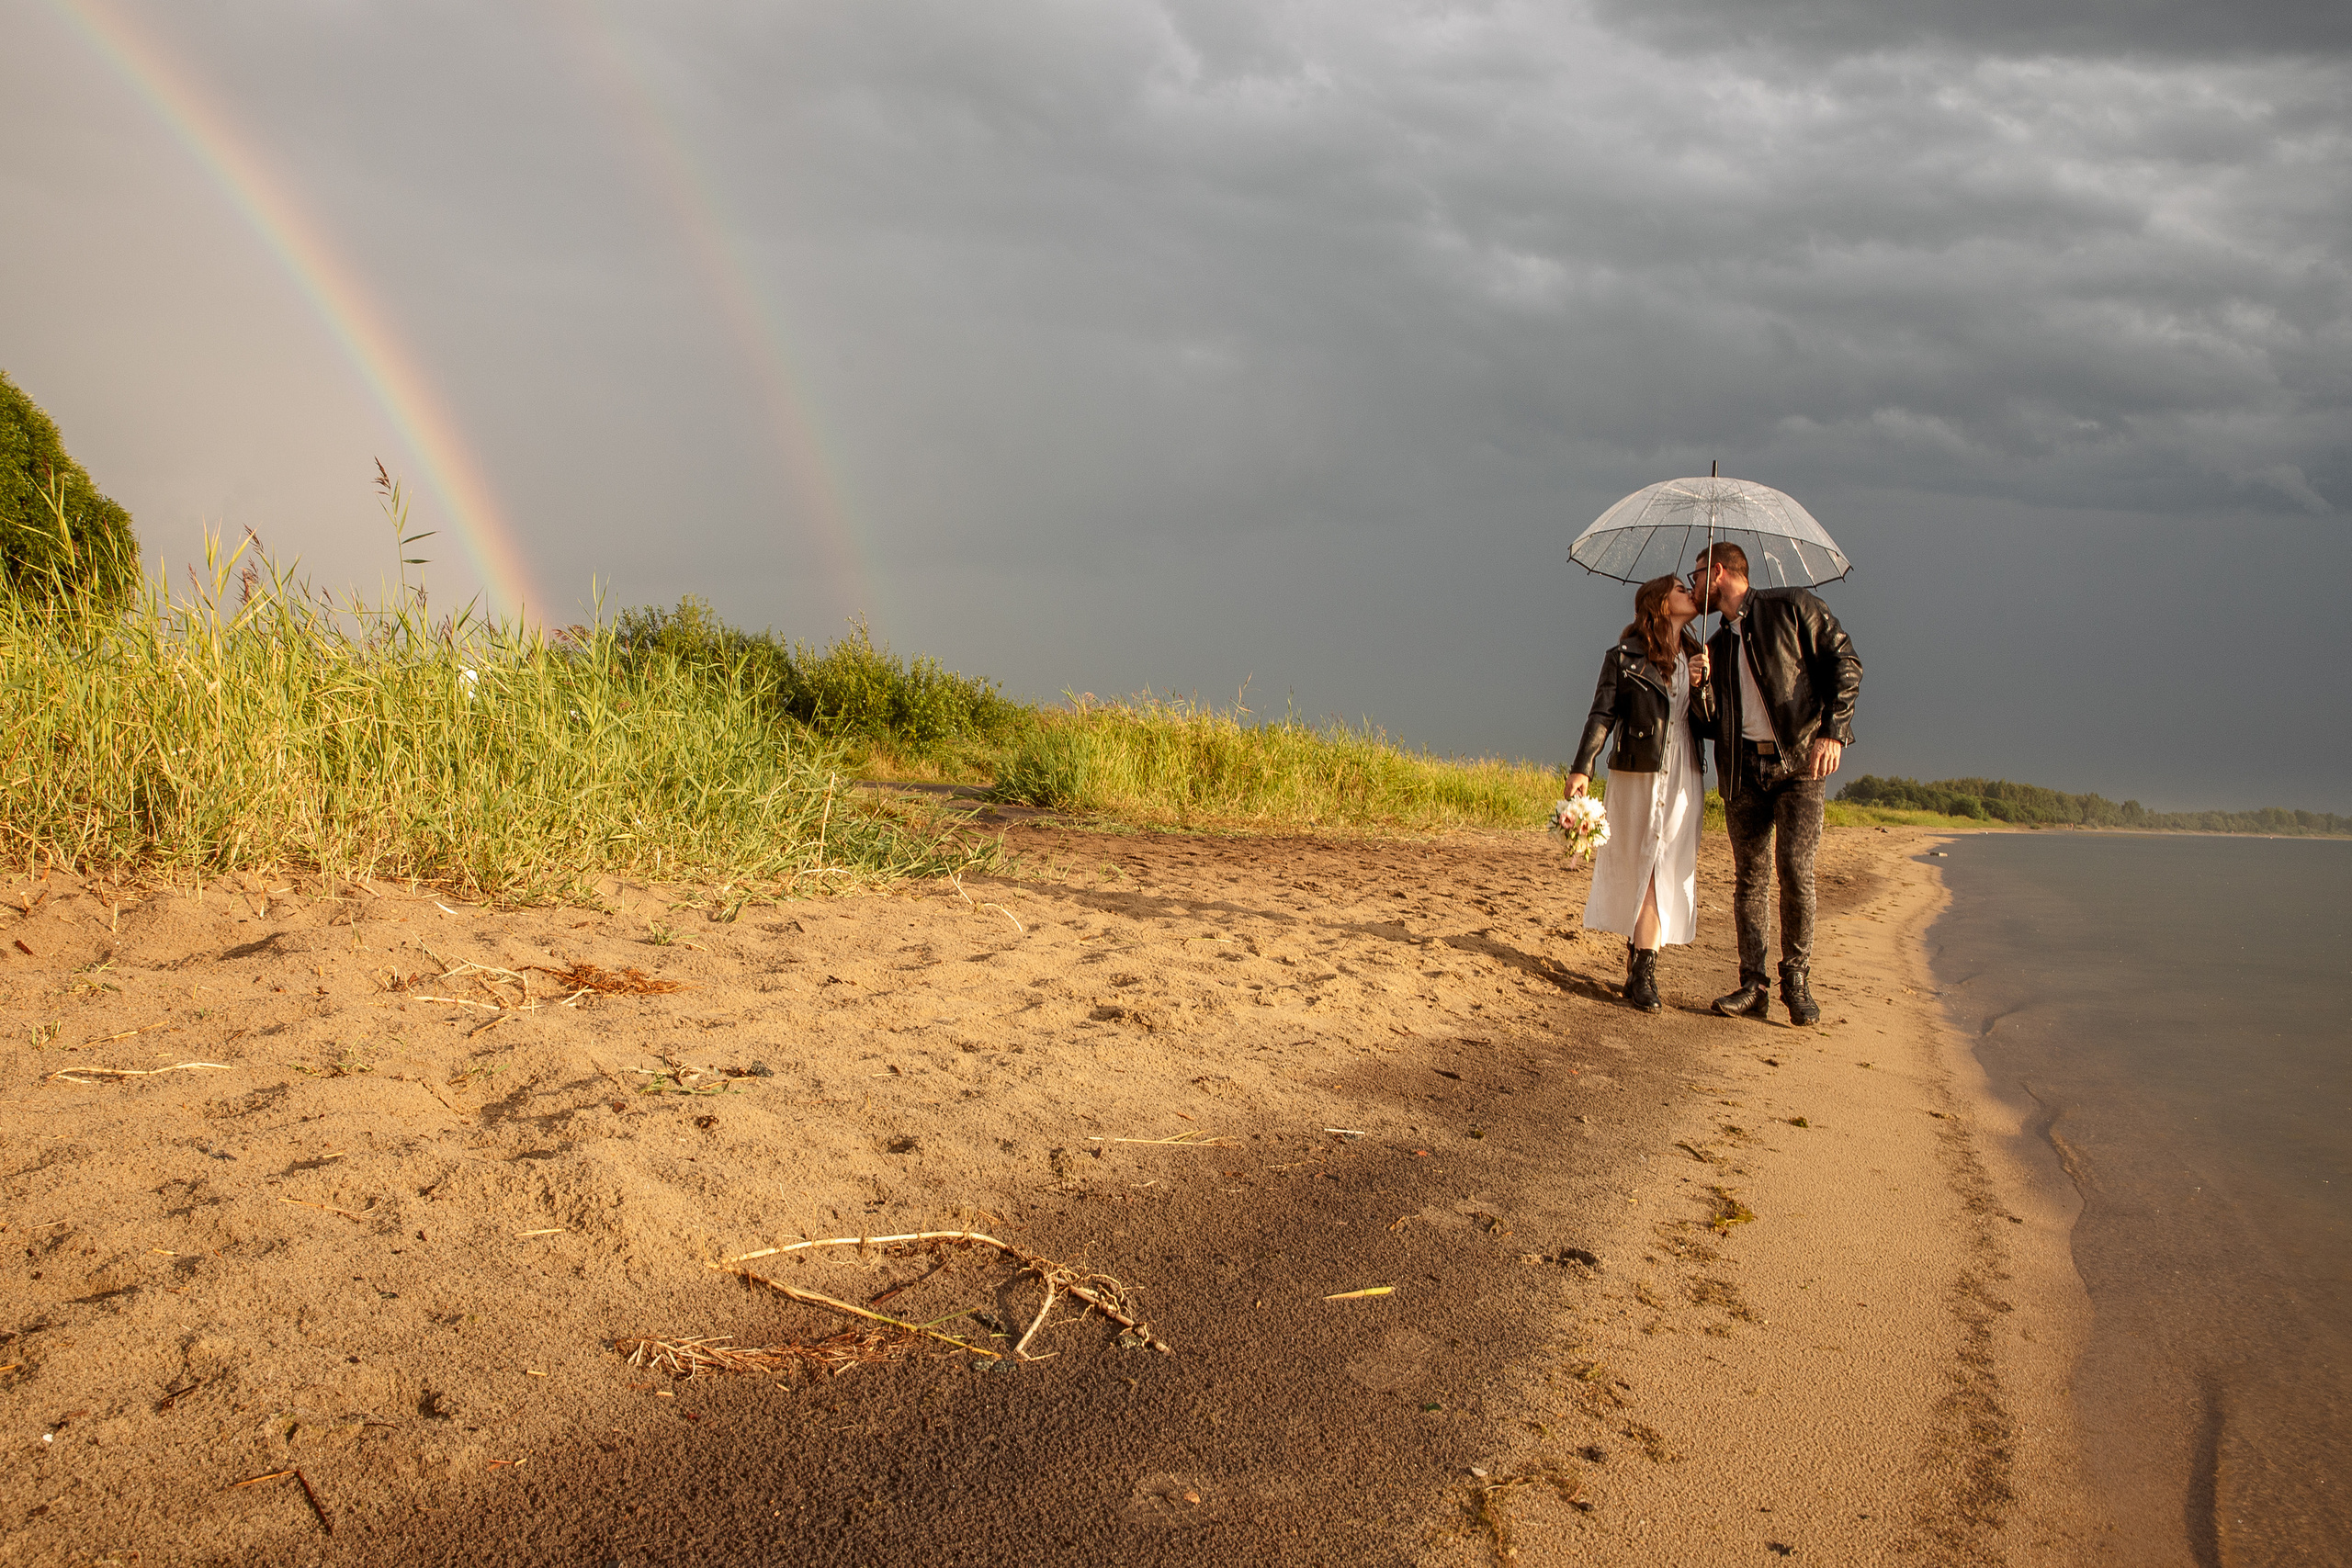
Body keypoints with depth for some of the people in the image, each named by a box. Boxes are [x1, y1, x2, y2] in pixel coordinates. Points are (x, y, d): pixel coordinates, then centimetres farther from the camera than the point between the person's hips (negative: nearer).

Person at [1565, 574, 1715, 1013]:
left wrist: (1701, 686, -8)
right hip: (1637, 778, -4)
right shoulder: (1624, 657, 0)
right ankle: (1641, 970, 4)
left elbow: (1712, 725, 9)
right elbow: (1602, 716, -4)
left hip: (1684, 781, 4)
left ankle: (1642, 971, 2)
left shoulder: (1698, 660, 13)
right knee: (1638, 873, -2)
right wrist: (1582, 768, -14)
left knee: (1667, 875, -1)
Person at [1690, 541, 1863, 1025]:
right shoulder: (1718, 645, 20)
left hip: (1798, 761, -5)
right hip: (1743, 767, 5)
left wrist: (1833, 730, -15)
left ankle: (1797, 981, 1)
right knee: (1748, 876, 1)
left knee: (1795, 871, -13)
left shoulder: (1793, 607, 3)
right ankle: (1753, 987, 4)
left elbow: (1844, 662, -4)